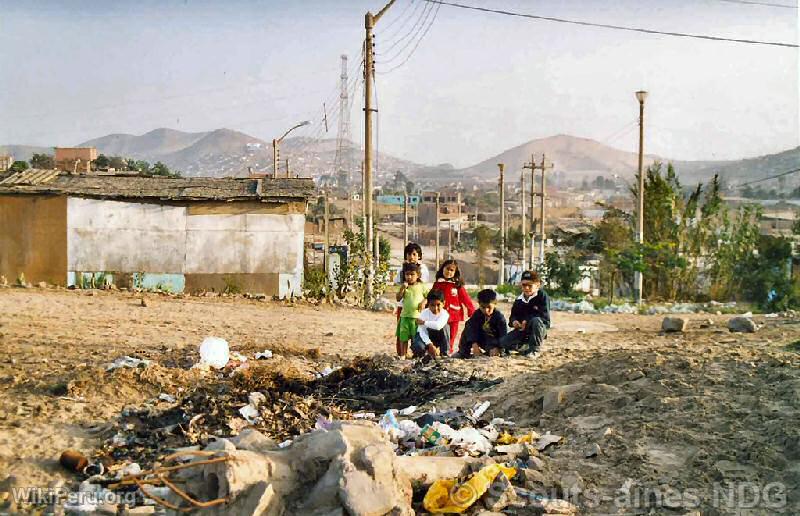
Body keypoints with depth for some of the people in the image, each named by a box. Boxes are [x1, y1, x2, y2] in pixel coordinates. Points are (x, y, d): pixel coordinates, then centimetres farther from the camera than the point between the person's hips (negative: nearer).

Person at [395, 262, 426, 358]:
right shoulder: (404, 286, 6)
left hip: (418, 315, -2)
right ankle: (403, 355, 14)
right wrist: (402, 288, -13)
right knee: (403, 338, 5)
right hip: (405, 316, 2)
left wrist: (424, 302, -11)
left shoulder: (422, 286, 3)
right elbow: (398, 299, -2)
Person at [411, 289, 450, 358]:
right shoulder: (424, 313, -21)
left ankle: (444, 352, -17)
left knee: (445, 327, -30)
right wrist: (430, 345, -35)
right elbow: (422, 331, -25)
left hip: (438, 337, 1)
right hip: (425, 336, -1)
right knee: (419, 347, -35)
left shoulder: (444, 314, -22)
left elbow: (438, 326, -43)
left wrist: (424, 322, -32)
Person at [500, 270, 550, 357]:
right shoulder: (519, 300, 4)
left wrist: (528, 321, -27)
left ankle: (534, 349, -22)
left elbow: (544, 315, -20)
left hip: (539, 329, -4)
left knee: (536, 320, -40)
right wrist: (514, 321, -16)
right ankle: (526, 347, 8)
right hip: (522, 330, 4)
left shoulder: (542, 296, -12)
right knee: (503, 342, -18)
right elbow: (513, 315, 9)